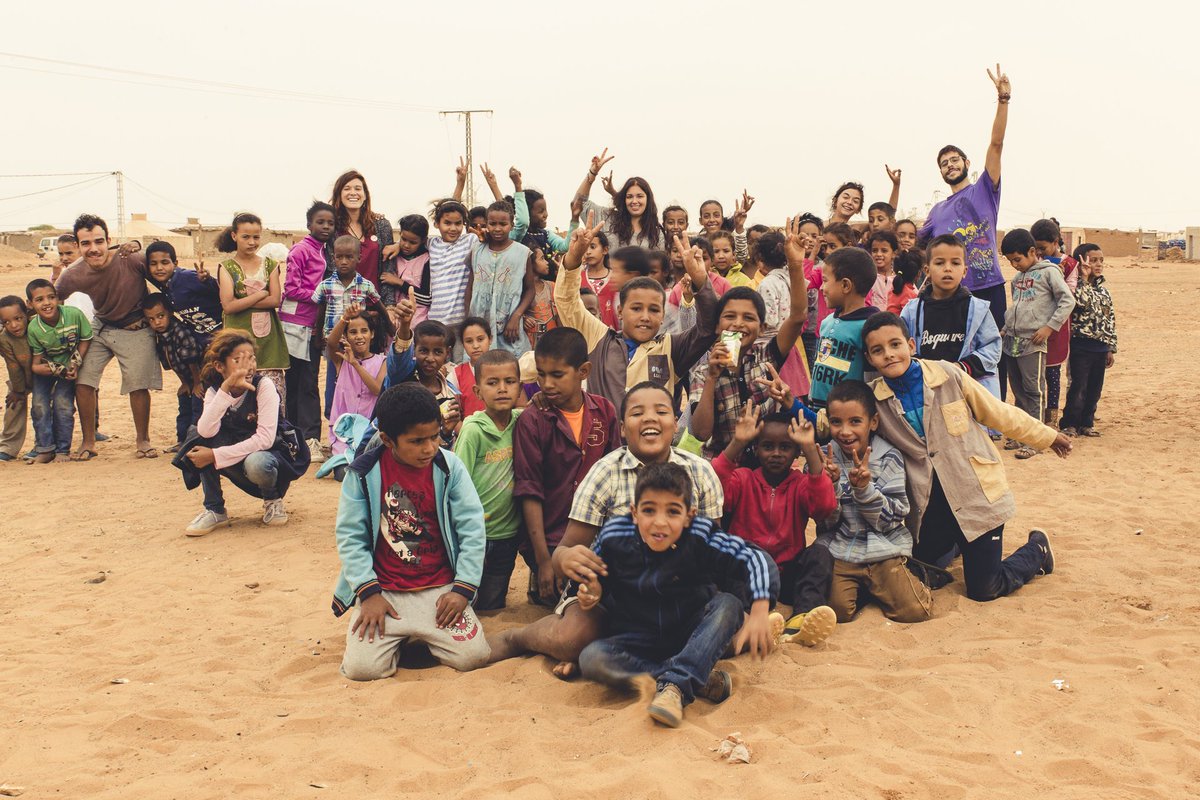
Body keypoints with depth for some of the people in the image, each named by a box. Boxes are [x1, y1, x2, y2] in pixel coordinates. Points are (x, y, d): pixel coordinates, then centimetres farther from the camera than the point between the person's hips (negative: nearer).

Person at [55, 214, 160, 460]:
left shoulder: (132, 260, -26)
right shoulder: (72, 276, -17)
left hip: (136, 329, -3)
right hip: (99, 327, 3)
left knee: (138, 385, -5)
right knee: (82, 380, -6)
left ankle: (142, 440, 18)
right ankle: (88, 442, 11)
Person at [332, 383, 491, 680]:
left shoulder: (449, 467, -4)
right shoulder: (364, 472, -5)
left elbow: (472, 528, -3)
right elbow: (349, 535, -3)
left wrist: (463, 589, -10)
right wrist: (369, 593, -11)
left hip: (440, 589, 1)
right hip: (383, 592, -1)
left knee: (473, 656, -15)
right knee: (360, 667, -18)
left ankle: (423, 634, 15)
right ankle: (398, 636, 15)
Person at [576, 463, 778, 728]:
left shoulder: (699, 537, -20)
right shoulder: (614, 536, -14)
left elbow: (754, 559, -26)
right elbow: (594, 577, 4)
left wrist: (759, 611, -41)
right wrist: (591, 594, -19)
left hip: (692, 635, -1)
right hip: (638, 641, 1)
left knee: (729, 604, -28)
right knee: (590, 659, -27)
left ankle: (675, 686, -37)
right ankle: (700, 680, -25)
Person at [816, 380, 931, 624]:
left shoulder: (889, 458, -4)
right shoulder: (825, 459, -1)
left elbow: (890, 521, -8)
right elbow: (826, 521, -4)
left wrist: (864, 488, -24)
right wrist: (830, 485, -22)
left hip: (883, 549, 0)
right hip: (839, 550, 0)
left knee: (916, 610, -16)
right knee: (837, 609, -23)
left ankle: (875, 588, 13)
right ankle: (861, 588, 9)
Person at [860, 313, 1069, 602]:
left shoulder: (948, 376, -10)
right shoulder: (872, 399, -6)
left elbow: (998, 412, 2)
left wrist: (1047, 436, 11)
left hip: (977, 495, -3)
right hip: (928, 506, 3)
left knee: (983, 591, 0)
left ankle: (1037, 549, 30)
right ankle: (957, 544, 43)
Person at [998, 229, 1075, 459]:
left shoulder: (1048, 272, -4)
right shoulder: (1018, 278, 17)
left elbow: (1068, 300, -8)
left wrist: (1050, 327, -13)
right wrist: (1006, 329, 17)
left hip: (1033, 343, -7)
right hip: (1012, 342, 7)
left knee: (1034, 391, -6)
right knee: (1018, 391, 12)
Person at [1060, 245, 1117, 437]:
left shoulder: (1103, 290, 13)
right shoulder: (1078, 285, -6)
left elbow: (1111, 319, 15)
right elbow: (1082, 301, -29)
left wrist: (1111, 348, 13)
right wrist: (1085, 278, -22)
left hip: (1101, 347, 6)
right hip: (1081, 345, -6)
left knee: (1095, 389, 10)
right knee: (1078, 387, -4)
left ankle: (1086, 423, 21)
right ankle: (1069, 424, 5)